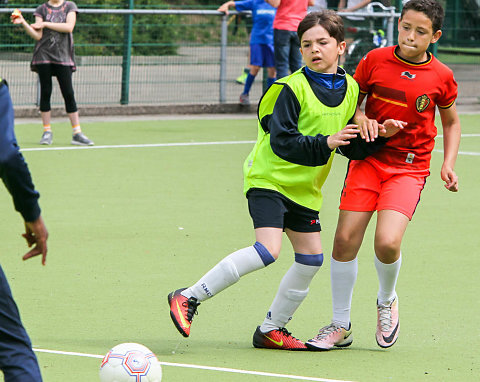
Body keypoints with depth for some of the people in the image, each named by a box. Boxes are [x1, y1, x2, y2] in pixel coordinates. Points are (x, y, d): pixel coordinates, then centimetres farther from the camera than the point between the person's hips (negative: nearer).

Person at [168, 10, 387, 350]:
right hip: (269, 178, -7)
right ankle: (188, 299, -15)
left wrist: (378, 135, -9)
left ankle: (272, 329, 19)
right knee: (267, 250, -22)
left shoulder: (351, 90, 5)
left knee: (311, 258, 4)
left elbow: (354, 149, 9)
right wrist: (324, 144, -28)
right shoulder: (293, 89, -14)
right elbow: (281, 142, -21)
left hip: (304, 189, 7)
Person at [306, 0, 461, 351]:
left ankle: (387, 300, 14)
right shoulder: (376, 60, -3)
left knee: (388, 243, -20)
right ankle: (341, 326, 11)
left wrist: (449, 164, 1)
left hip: (409, 168, -2)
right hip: (369, 160, 2)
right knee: (345, 240, -7)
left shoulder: (441, 77, -3)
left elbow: (451, 122, 13)